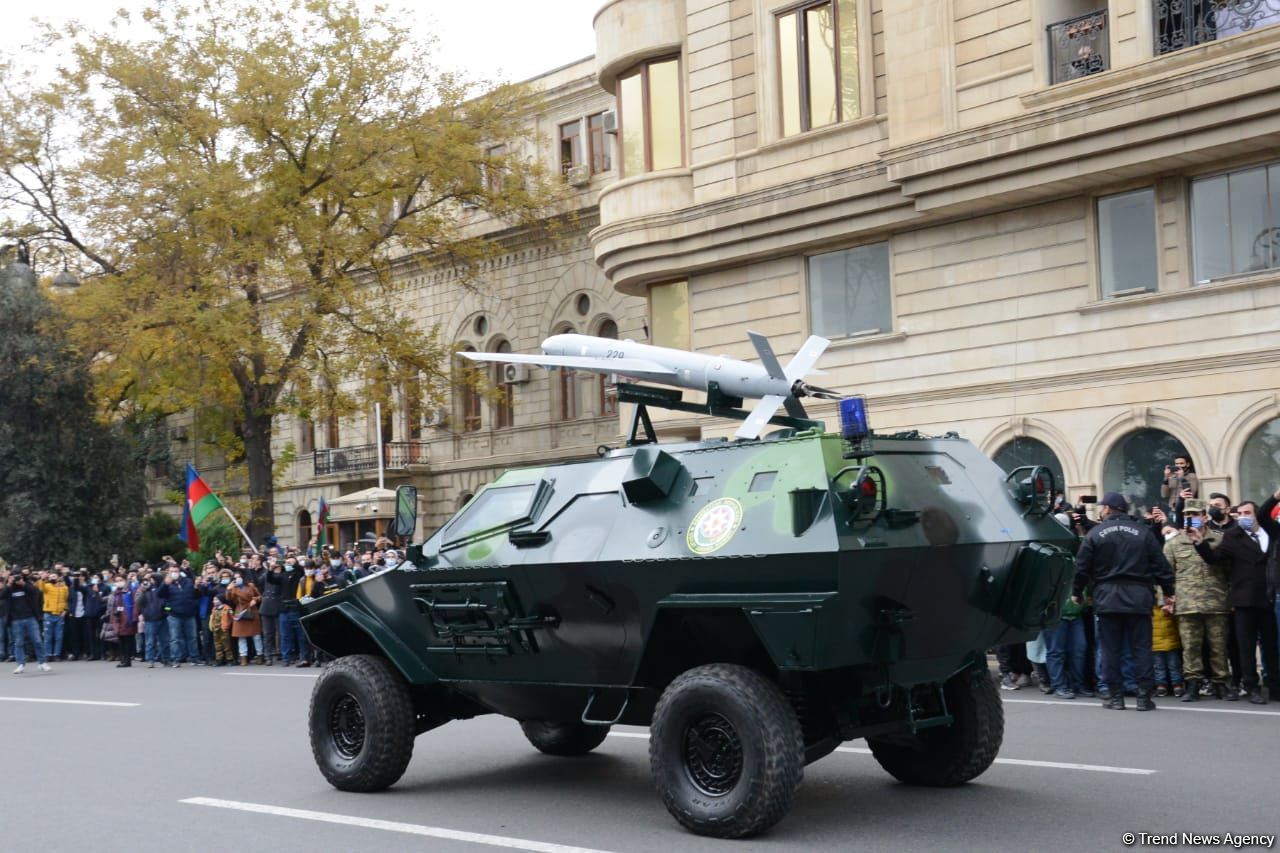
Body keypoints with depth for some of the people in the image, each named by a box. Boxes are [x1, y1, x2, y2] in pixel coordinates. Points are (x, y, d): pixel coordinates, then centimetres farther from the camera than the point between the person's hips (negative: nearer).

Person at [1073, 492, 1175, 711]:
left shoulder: (1095, 534, 1)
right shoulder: (1143, 532, 5)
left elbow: (1082, 567, 1)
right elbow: (1160, 564, 4)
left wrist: (1076, 592, 14)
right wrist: (1168, 591, 13)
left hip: (1107, 598, -1)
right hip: (1138, 597, 1)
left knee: (1111, 649, 5)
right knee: (1141, 647, 4)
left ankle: (1116, 697, 5)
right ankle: (1144, 696, 1)